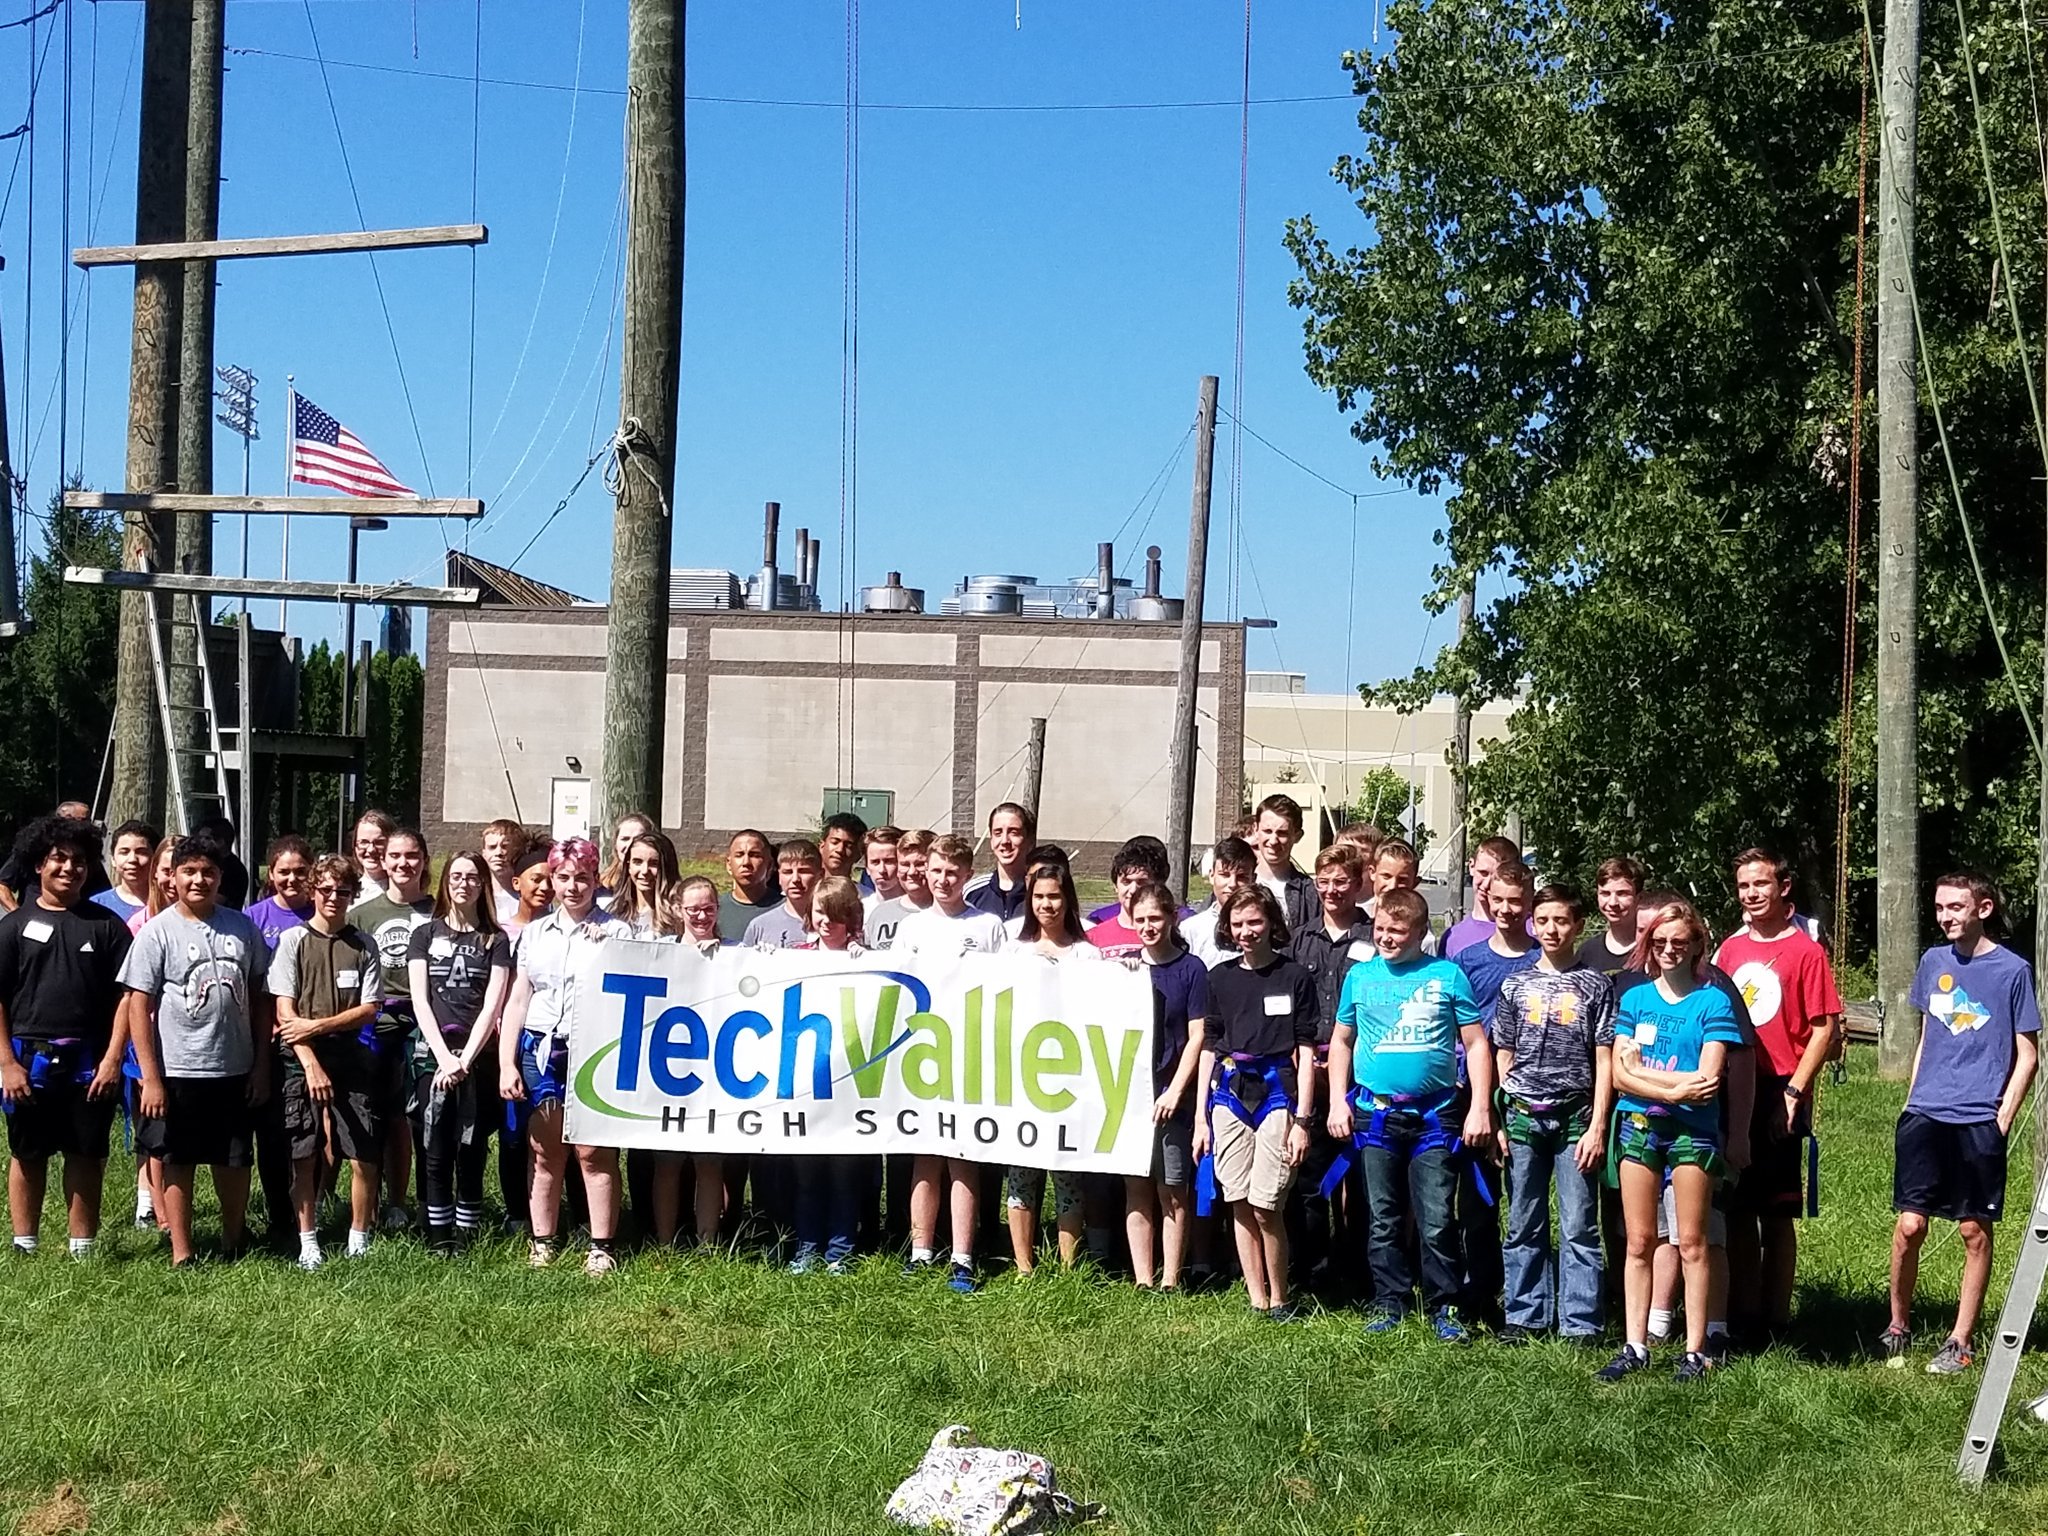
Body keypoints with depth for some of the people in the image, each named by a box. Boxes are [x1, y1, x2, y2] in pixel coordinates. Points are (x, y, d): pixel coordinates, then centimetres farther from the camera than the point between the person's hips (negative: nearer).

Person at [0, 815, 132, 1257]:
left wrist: (112, 1058, -8)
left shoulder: (106, 925, 3)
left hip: (89, 1061, 0)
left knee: (86, 1156, 5)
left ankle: (83, 1250, 14)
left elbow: (124, 996, 1)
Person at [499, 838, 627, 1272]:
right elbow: (517, 1001, 14)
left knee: (594, 1154, -5)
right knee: (545, 1154, 6)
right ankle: (541, 1245, 12)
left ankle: (601, 1248, 0)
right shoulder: (534, 933, 15)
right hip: (540, 1051, 3)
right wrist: (506, 1064, 8)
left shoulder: (615, 933, 4)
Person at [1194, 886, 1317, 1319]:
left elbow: (1305, 1051, 0)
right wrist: (1201, 1116, 10)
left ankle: (1279, 1300, 5)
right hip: (1229, 1093, 4)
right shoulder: (1220, 977, 11)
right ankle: (1256, 1300, 11)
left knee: (1266, 1206, -10)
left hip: (1277, 1092, -4)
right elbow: (1209, 1048, 14)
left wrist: (1302, 1119, -5)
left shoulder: (1294, 977, 1)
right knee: (1240, 1205, 3)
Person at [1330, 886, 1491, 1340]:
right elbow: (1341, 1041, 17)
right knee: (1384, 1219, 8)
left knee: (1437, 1221, -4)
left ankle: (1444, 1307, 6)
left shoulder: (1447, 975, 1)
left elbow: (1476, 1045, 3)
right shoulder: (1360, 976, 8)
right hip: (1375, 1113, 3)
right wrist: (1338, 1100, 7)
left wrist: (1480, 1108, -5)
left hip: (1435, 1115, -2)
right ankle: (1390, 1303, 18)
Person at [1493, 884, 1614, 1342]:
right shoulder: (1516, 985, 10)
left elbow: (1604, 1062, 2)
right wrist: (1496, 1121, 5)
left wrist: (1597, 1126, -5)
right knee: (1524, 1226, 6)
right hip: (1523, 1115, 2)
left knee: (1579, 1226, -3)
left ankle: (1581, 1322, 1)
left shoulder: (1595, 986, 4)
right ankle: (1525, 1316, 13)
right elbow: (1502, 1057, 12)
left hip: (1576, 1117, -2)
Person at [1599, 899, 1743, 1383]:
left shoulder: (1713, 1002, -1)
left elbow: (1708, 1080, -11)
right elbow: (1621, 1076, 0)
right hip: (1638, 1127, 3)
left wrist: (1642, 1069, -8)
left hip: (1693, 1132, -3)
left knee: (1691, 1243, -1)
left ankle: (1695, 1351, 3)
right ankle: (1635, 1346, 11)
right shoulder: (1634, 998, 9)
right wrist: (1675, 1088, -13)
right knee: (1638, 1242, 6)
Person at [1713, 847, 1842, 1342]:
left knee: (1777, 1212, 2)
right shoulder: (1730, 948, 10)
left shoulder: (1805, 951, -5)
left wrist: (1795, 1089, -13)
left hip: (1779, 1096, -5)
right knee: (1737, 1208, 8)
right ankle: (1741, 1311, 16)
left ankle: (1776, 1316, 9)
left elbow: (1825, 1028, -7)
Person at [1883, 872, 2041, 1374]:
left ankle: (1961, 1342, 14)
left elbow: (2027, 1056, 1)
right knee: (1909, 1225, -2)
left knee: (1975, 1232, 5)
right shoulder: (1933, 961, 10)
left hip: (1979, 1123, -3)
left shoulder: (2012, 970, -3)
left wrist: (2002, 1118, -6)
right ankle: (1897, 1329, 13)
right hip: (1925, 1117, 3)